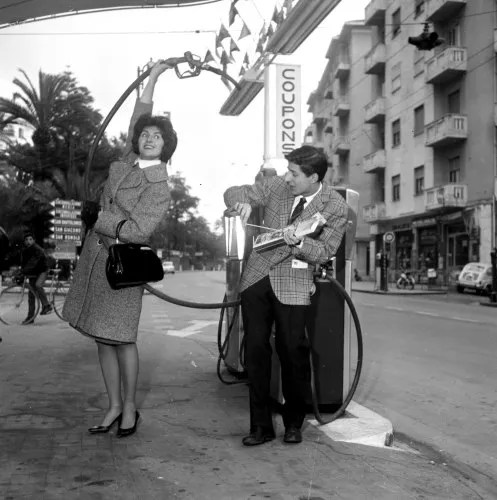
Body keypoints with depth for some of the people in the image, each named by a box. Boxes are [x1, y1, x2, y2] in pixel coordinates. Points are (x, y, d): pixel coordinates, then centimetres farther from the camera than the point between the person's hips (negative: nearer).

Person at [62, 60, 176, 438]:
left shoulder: (159, 187, -12)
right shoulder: (129, 162, 7)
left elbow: (139, 231, -20)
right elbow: (139, 116, 18)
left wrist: (101, 221, -9)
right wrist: (153, 77, 18)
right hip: (95, 254, 7)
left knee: (121, 337, -1)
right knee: (102, 338, 9)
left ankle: (130, 408, 16)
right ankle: (114, 406, 20)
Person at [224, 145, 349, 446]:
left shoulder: (336, 207, -6)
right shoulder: (276, 186, 1)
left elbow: (325, 252, -7)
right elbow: (233, 193, 7)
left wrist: (299, 243, -27)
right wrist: (242, 203, -17)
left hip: (293, 285, -3)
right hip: (258, 277, 3)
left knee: (293, 351, -5)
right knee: (256, 350, 1)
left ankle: (294, 424, 17)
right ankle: (261, 426, 12)